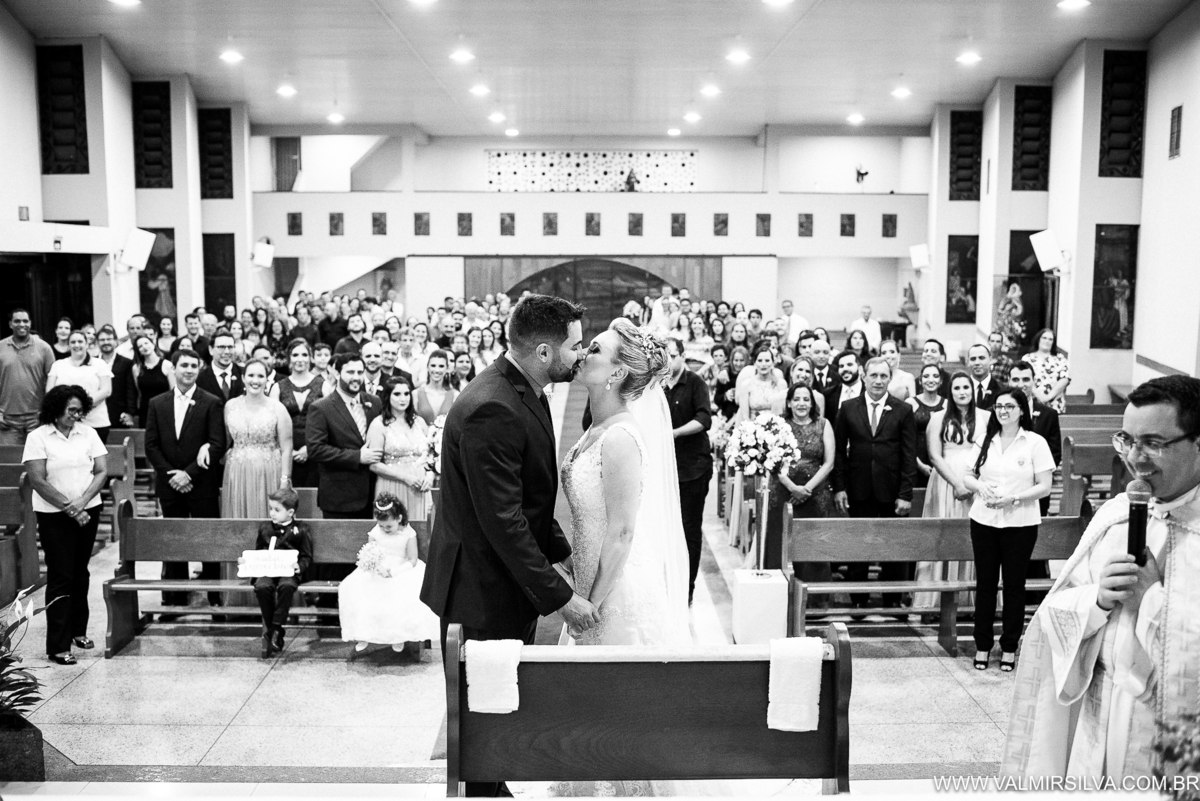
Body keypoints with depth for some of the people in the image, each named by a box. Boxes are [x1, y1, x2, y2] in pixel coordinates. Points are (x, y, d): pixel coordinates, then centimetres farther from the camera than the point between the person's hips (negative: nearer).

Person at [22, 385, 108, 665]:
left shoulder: (88, 433, 4)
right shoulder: (38, 437, -6)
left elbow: (102, 471, 1)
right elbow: (38, 481, -11)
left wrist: (82, 502, -13)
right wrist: (69, 508, -14)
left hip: (88, 512, 4)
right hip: (54, 516, -3)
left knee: (80, 573, 12)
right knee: (60, 577, -3)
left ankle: (78, 630, 26)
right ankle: (57, 645, 1)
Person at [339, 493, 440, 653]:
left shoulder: (408, 533, -7)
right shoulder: (375, 533, 0)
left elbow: (412, 560, -8)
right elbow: (367, 556, 6)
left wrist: (393, 571, -21)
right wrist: (371, 564, -18)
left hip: (403, 571, -2)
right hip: (376, 572, 2)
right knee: (352, 588, -21)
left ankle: (399, 634, -14)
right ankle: (363, 634, -10)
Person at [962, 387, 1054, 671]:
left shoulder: (1035, 443, -4)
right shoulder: (986, 440, 8)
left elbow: (1044, 487, -6)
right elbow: (968, 476, 11)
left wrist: (1013, 498, -19)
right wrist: (980, 487, -11)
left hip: (1020, 523, -3)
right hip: (984, 520, 3)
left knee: (1014, 585, 5)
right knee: (985, 583, 8)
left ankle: (1009, 647, 16)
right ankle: (982, 645, 17)